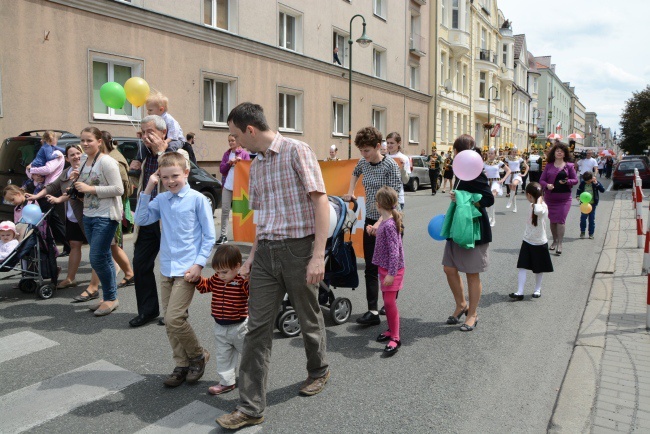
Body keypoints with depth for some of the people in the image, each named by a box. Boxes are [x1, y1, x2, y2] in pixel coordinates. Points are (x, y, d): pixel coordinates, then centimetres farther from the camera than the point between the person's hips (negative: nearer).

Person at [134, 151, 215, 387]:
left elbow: (209, 236, -5)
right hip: (166, 268, 6)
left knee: (174, 318, -10)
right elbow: (141, 220, 0)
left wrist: (199, 264, -11)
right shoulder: (161, 199, 7)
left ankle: (198, 356, 13)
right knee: (170, 321, 9)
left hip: (187, 269, -5)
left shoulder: (197, 199, -6)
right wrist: (148, 190, -2)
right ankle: (182, 365, 25)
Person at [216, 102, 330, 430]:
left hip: (298, 248, -6)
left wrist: (318, 255, -20)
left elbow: (320, 201, -14)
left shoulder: (296, 151, -9)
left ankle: (319, 371, 41)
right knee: (257, 327, 3)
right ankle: (251, 407, 12)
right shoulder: (256, 165, 13)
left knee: (309, 319, 13)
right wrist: (252, 256, 15)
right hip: (266, 252, 6)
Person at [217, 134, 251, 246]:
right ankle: (223, 235, -1)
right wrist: (229, 163, -7)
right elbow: (221, 169, 9)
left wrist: (240, 162, -16)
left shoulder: (244, 153, 1)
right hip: (227, 186, 3)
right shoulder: (227, 154, 13)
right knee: (225, 210, -2)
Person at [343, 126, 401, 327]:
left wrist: (380, 223, -27)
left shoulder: (390, 166, -14)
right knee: (371, 268, 2)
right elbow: (355, 173, 32)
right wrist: (350, 193, 22)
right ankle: (373, 311, 5)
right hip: (370, 221, 6)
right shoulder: (363, 163, 6)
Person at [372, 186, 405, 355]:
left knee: (390, 302, -7)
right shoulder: (385, 221, 6)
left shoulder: (389, 225, -23)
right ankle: (391, 330, 30)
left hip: (391, 269, -10)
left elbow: (394, 251, -25)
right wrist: (374, 230, 23)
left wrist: (391, 273, -24)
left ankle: (395, 339, 1)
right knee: (387, 301, 16)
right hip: (385, 268, 10)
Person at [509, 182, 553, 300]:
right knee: (522, 267, -3)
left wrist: (539, 199, -32)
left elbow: (538, 211, -46)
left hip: (540, 243, -6)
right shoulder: (533, 205, 4)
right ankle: (520, 292, -5)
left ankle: (537, 290, 29)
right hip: (527, 242, 6)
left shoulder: (543, 207, -20)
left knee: (538, 269, 12)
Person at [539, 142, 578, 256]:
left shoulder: (569, 166, 2)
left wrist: (567, 181, -17)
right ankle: (554, 241, 27)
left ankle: (559, 244, -4)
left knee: (560, 220, -8)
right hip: (550, 197, 2)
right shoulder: (549, 166, 6)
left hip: (564, 198, -2)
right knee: (552, 220, 12)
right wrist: (547, 185, -17)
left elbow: (575, 180, 3)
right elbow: (541, 180, 4)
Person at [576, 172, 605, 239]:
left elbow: (602, 190, -12)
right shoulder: (582, 183, -3)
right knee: (583, 217, -1)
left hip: (592, 203, -1)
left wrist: (596, 183, -21)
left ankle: (591, 233, 14)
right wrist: (577, 196, -10)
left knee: (592, 219, 5)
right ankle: (582, 232, 14)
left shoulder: (595, 183, -6)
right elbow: (579, 190, 9)